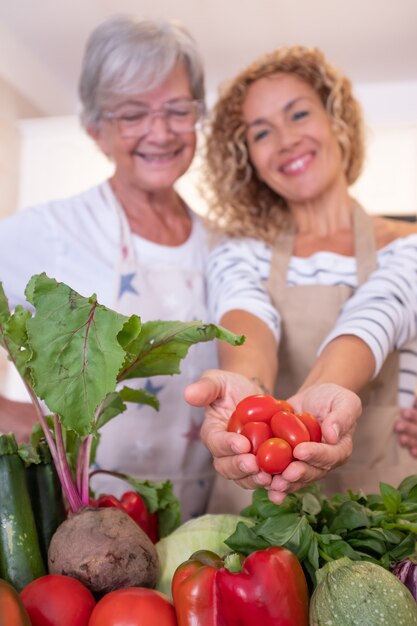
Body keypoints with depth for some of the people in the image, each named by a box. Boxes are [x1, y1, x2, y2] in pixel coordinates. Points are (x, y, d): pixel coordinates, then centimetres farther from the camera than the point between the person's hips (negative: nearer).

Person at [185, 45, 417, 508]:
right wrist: (247, 390, -38)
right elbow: (248, 322, -16)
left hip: (379, 493, 0)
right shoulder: (239, 255, 3)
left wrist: (315, 399, -38)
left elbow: (372, 323, -18)